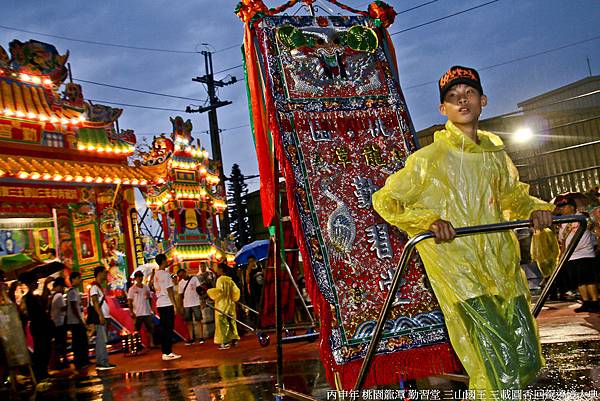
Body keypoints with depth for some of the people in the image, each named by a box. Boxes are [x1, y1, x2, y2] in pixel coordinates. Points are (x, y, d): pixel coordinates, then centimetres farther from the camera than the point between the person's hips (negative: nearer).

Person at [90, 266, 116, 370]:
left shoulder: (100, 286, 19)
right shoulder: (94, 286, -9)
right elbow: (95, 302, -18)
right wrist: (100, 315, -24)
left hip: (104, 316, 10)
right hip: (101, 317, -10)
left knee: (101, 340, 10)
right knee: (102, 340, -11)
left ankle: (100, 362, 13)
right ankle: (103, 362, -11)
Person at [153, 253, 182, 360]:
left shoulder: (156, 274, 12)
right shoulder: (166, 274, -12)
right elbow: (169, 290, -14)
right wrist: (175, 305, -11)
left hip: (159, 304, 8)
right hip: (167, 304, -8)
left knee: (163, 328, 10)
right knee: (169, 328, -4)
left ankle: (164, 352, 13)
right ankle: (168, 353, -4)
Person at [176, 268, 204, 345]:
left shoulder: (194, 278, -1)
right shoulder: (180, 283, 9)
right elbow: (181, 295, 11)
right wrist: (181, 306, 7)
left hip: (196, 303, -4)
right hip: (186, 305, 4)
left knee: (198, 320, -2)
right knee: (189, 322, 4)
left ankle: (201, 337, 0)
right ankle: (191, 339, 9)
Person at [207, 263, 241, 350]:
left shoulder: (220, 279, -15)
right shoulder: (230, 280, 7)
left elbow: (219, 290, -27)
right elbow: (236, 290, 8)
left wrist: (208, 291, -15)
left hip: (222, 304, -7)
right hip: (230, 304, 7)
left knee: (223, 323, -2)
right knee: (231, 321, 14)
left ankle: (225, 343, -1)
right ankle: (234, 339, 19)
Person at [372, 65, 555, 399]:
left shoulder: (495, 151, 11)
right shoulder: (429, 158, -6)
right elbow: (385, 200, -3)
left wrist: (534, 208, 4)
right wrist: (429, 219, -19)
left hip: (503, 264, 6)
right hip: (458, 268, -6)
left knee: (529, 360, 11)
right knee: (500, 369, -13)